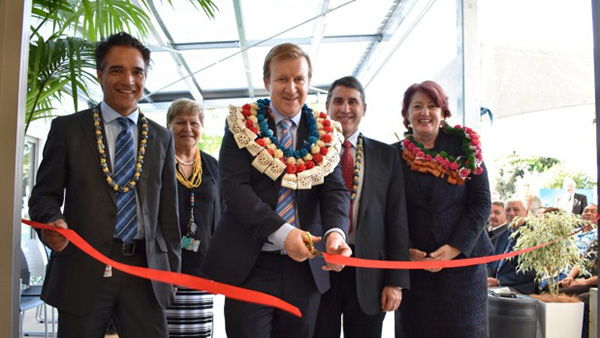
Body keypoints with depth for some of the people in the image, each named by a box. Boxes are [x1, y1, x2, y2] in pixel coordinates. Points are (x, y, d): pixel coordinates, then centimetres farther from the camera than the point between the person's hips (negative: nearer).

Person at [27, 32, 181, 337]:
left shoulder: (162, 138, 12)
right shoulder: (67, 129, 5)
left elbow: (167, 211, 13)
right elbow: (44, 194, 5)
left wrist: (171, 269, 10)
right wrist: (53, 221, -17)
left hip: (145, 272, 2)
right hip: (82, 271, -1)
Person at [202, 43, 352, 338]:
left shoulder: (324, 135, 9)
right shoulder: (242, 125, 1)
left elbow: (335, 189, 0)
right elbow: (234, 187, -10)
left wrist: (336, 232, -22)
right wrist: (282, 232, -22)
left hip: (306, 266, 3)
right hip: (249, 266, -2)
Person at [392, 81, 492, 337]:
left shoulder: (464, 147, 2)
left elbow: (481, 203, -1)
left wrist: (455, 248, -11)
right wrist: (406, 251, -10)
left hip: (462, 259, 0)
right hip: (412, 265, 1)